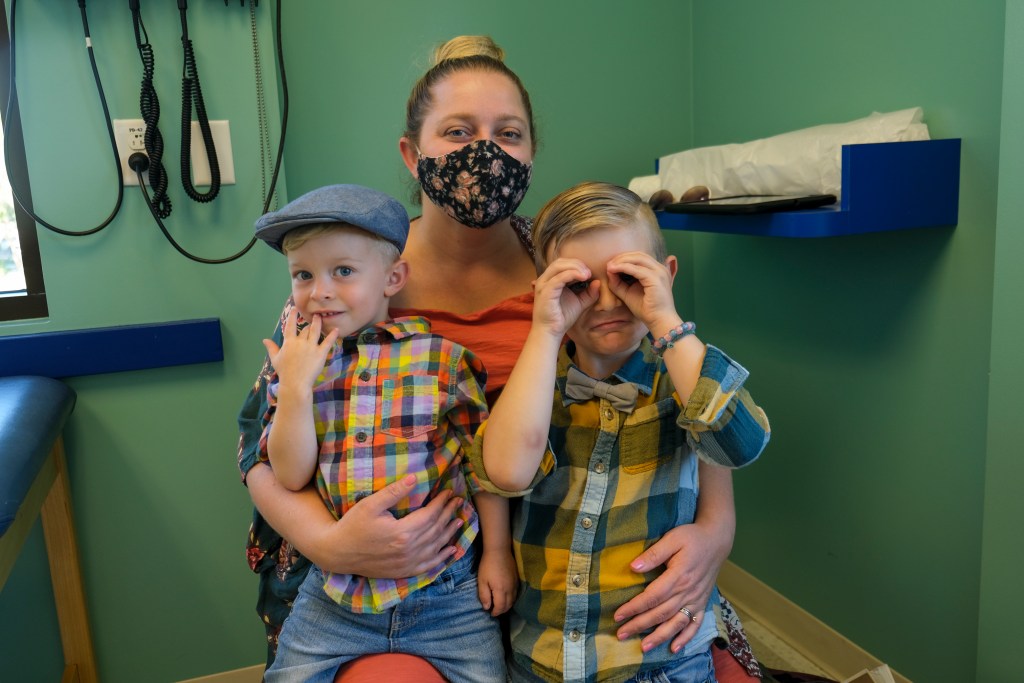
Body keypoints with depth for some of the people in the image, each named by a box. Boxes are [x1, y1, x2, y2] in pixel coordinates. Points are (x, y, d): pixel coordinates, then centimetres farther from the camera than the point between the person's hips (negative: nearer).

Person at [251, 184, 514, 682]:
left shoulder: (444, 358, -8)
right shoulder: (294, 366, 2)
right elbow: (291, 476, -6)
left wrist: (497, 553, -1)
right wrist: (295, 386, -17)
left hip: (445, 591, -2)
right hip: (333, 594, 3)